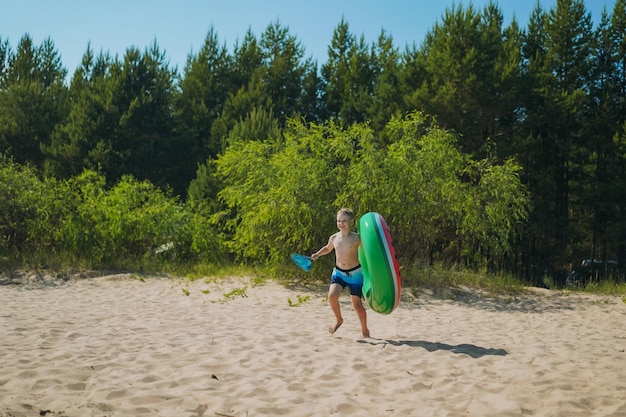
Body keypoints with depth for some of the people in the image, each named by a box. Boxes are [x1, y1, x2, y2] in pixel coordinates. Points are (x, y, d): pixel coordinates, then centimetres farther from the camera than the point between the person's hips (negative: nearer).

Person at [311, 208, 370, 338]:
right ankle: (339, 320, 8)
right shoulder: (334, 238, 1)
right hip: (338, 273, 3)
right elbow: (328, 248, 22)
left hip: (355, 273, -3)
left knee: (357, 304, 0)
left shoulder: (357, 238, -11)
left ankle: (365, 330, 23)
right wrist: (317, 254, 8)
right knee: (332, 296, -20)